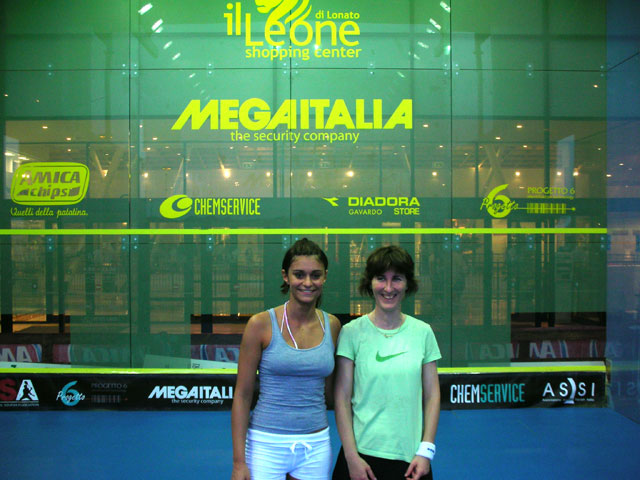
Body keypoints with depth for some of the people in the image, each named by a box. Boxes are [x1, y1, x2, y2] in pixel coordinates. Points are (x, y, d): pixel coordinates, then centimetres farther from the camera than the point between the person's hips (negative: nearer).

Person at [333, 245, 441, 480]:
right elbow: (342, 398, -5)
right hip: (362, 454, -2)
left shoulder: (423, 332, 2)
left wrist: (426, 450, -1)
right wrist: (351, 456, -8)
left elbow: (432, 395, 5)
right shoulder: (352, 332, -5)